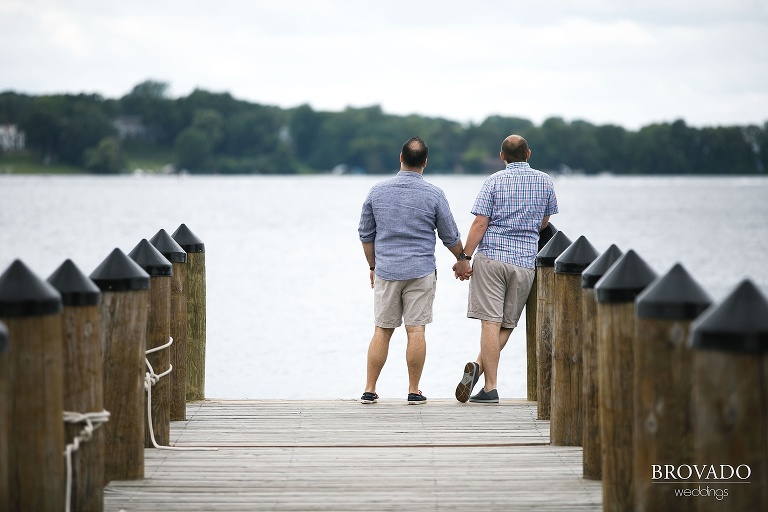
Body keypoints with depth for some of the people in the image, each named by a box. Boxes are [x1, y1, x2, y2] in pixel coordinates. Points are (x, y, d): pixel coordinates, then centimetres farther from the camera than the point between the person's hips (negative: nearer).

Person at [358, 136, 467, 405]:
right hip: (420, 271, -2)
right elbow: (450, 236, 4)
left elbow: (365, 233, 9)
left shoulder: (377, 191, 2)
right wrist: (462, 257, 22)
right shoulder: (433, 194, -5)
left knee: (382, 331, 7)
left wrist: (373, 265, 22)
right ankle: (414, 391, 2)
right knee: (416, 330, 0)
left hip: (386, 271, 2)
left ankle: (369, 390, 6)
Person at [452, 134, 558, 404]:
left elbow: (480, 223, -9)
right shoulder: (544, 181, 7)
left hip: (491, 257, -2)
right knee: (506, 326, 9)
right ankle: (478, 367, -8)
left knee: (491, 323, -5)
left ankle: (490, 388, -14)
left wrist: (464, 258, -5)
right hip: (525, 261, 2)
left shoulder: (494, 181, -1)